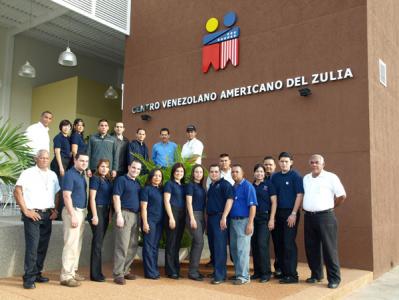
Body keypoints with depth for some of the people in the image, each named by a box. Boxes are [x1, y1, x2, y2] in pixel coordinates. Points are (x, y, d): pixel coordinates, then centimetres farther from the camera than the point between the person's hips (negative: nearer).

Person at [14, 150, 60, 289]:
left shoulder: (52, 175, 14)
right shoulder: (28, 173, -2)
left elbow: (57, 194, 19)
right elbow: (17, 192, -7)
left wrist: (55, 210, 7)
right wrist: (26, 211, -11)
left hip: (47, 215, 5)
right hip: (33, 215, -5)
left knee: (43, 246, 8)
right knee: (32, 246, -9)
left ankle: (37, 274, 20)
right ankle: (29, 278, -3)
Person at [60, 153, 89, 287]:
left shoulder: (82, 175, 15)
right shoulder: (70, 174, -11)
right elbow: (66, 196, -17)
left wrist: (83, 212, 11)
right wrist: (73, 215, -22)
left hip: (82, 211, 9)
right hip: (73, 211, -9)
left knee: (77, 244, 13)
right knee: (71, 244, -9)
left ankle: (73, 272, 21)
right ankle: (66, 276, -4)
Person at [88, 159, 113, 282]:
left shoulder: (108, 180, 14)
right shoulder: (95, 178, -6)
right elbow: (92, 198, -11)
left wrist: (109, 214, 8)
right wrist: (94, 215, -16)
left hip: (106, 212, 7)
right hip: (98, 210, -7)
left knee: (99, 242, 11)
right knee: (97, 242, -4)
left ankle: (98, 272, 18)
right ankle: (95, 274, 3)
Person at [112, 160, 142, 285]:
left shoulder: (137, 183, 20)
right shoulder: (121, 180, -2)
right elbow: (116, 197, -10)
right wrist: (119, 215, -18)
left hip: (135, 215, 8)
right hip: (124, 214, -8)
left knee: (133, 246, 9)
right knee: (122, 245, -8)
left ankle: (125, 270, 19)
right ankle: (118, 274, -3)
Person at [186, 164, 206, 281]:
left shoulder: (201, 187, 16)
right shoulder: (190, 185, -4)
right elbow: (189, 202, -11)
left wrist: (204, 218, 10)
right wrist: (192, 218, -17)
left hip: (201, 215, 7)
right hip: (194, 215, -7)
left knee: (196, 243, 8)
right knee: (199, 242, -12)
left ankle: (193, 270, 14)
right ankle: (193, 271, -6)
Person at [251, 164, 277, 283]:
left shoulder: (268, 184, 0)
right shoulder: (251, 186, 10)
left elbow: (274, 202, -4)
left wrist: (271, 219, -11)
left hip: (265, 217, -4)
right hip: (253, 218, 4)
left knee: (262, 244, -10)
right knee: (254, 245, 5)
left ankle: (266, 273, 1)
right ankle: (257, 271, 16)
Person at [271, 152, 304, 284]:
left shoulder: (295, 176, -5)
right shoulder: (275, 177, 10)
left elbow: (299, 195, -9)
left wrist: (294, 214, -14)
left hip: (290, 213, -5)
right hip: (278, 213, 6)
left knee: (289, 244, -5)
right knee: (279, 243, 9)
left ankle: (292, 275, 2)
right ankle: (284, 272, 21)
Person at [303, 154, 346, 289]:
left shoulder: (331, 177, -6)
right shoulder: (305, 178, 11)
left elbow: (342, 195, -5)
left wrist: (331, 206, 3)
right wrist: (305, 207, 10)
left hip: (325, 216, -5)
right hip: (308, 217, 6)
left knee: (329, 248, -2)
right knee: (311, 247, 11)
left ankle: (334, 278, 7)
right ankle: (316, 274, 24)